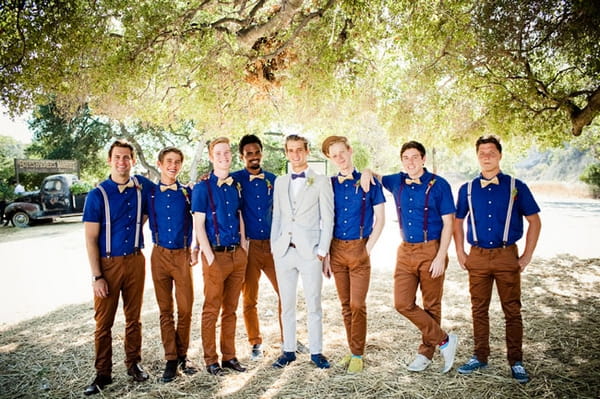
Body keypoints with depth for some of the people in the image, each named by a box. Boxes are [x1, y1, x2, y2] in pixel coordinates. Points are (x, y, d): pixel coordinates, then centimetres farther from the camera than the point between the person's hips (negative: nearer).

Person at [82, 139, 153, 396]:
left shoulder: (143, 187, 0)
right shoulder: (98, 195, -7)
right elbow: (90, 239, -7)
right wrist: (97, 276, -11)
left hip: (135, 261, 2)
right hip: (108, 263, -2)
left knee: (133, 317, 12)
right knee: (104, 321, 6)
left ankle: (134, 363, 28)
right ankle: (103, 373, 20)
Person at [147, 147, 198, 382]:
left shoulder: (187, 192, 2)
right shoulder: (150, 193, 3)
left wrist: (196, 250, 3)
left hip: (183, 255, 0)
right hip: (160, 255, 0)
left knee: (185, 308, 3)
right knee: (165, 309, 6)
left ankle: (182, 356, 20)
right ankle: (171, 359, 16)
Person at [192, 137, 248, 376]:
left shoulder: (235, 185, 10)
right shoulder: (202, 188, -5)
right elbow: (198, 226, -8)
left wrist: (243, 250, 8)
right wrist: (210, 258, -13)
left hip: (237, 255, 5)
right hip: (216, 255, -5)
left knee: (230, 309, 13)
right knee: (211, 310, 4)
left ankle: (229, 356, 24)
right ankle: (211, 360, 17)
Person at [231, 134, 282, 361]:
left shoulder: (272, 180, 8)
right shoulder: (234, 180, -2)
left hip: (272, 244, 3)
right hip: (248, 246, -3)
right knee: (249, 298, 7)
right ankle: (255, 343, 26)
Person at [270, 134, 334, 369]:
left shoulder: (321, 182, 1)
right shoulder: (280, 183, 13)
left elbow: (328, 219, -1)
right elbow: (276, 217, 15)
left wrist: (322, 250, -7)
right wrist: (274, 246, 8)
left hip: (310, 252, -4)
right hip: (283, 251, 4)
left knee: (313, 305, 4)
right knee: (286, 305, 11)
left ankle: (316, 352, 19)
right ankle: (289, 350, 24)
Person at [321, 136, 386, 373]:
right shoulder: (329, 185, 5)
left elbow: (380, 219, 0)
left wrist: (368, 248, -7)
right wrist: (325, 253, 3)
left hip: (359, 249, -3)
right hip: (336, 249, 3)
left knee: (357, 304, -3)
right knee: (345, 305, 10)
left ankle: (358, 355, 10)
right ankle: (352, 350, 23)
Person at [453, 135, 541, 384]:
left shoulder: (516, 187, 0)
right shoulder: (468, 189, 4)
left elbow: (534, 221, 4)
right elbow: (458, 221, 14)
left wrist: (527, 256, -1)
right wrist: (460, 253, 6)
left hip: (507, 255, -1)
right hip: (477, 256, 2)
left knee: (512, 310, 5)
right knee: (479, 310, 10)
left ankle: (516, 361, 20)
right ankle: (480, 356, 23)